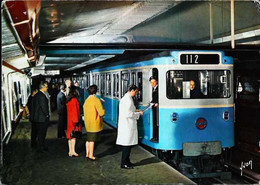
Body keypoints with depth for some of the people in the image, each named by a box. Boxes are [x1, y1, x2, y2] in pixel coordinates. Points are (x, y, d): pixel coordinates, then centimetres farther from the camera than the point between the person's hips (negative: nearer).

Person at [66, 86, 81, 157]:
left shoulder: (69, 100, 10)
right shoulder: (74, 100, -16)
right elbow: (75, 111, -18)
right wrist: (76, 121, -16)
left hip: (69, 119, 9)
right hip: (74, 119, -9)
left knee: (70, 135, 11)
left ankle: (70, 151, 16)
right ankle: (73, 152, -2)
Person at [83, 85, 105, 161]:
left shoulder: (86, 100, 6)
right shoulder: (96, 100, -17)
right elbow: (102, 112, -21)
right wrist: (101, 115, 1)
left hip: (88, 123, 7)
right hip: (94, 123, -7)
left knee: (88, 139, 16)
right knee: (92, 140, -1)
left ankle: (87, 154, 23)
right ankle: (91, 155, 5)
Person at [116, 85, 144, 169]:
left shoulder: (124, 98, 14)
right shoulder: (128, 100, -18)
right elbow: (128, 114, -23)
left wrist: (135, 111, 15)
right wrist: (138, 114, -12)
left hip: (125, 125, 10)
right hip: (127, 126, -10)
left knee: (127, 145, 16)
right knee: (127, 144, -2)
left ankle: (126, 161, 25)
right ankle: (124, 164, 6)